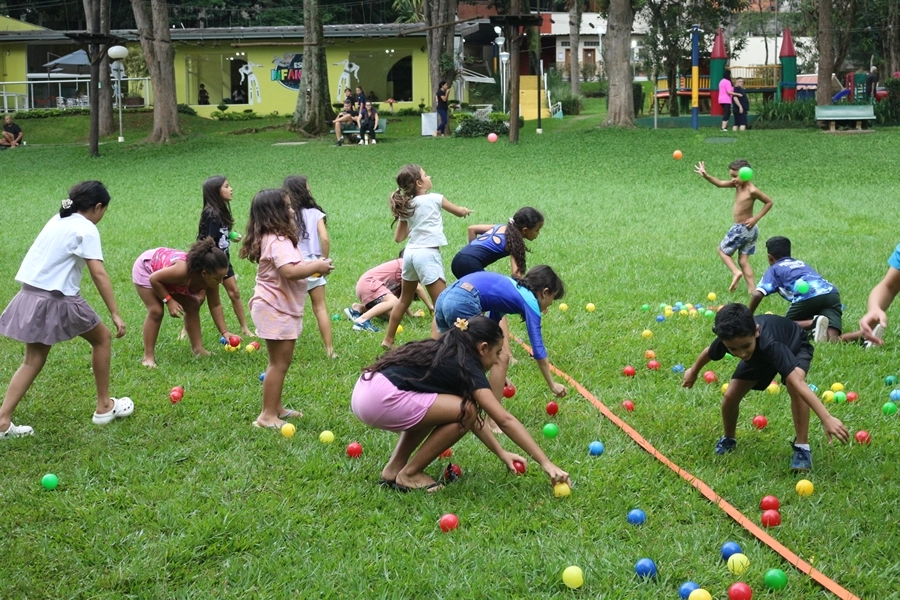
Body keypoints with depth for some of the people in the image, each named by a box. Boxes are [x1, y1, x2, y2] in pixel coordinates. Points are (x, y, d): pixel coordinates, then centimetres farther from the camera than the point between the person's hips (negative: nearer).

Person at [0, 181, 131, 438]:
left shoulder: (57, 220, 14)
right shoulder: (86, 229, -10)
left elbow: (49, 260, 10)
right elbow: (98, 274, -17)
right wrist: (115, 314, -18)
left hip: (31, 296, 7)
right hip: (57, 300, -7)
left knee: (33, 360, 12)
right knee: (102, 338, 14)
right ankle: (104, 407, 21)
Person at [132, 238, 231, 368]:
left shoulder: (210, 278, -24)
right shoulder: (182, 271, -46)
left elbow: (215, 306, -13)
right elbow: (154, 279, -32)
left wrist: (225, 332, -18)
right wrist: (169, 300, -33)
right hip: (146, 268, -7)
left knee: (192, 306, 2)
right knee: (156, 311, -18)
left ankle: (198, 349, 10)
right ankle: (148, 357, -12)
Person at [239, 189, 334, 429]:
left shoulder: (274, 239, 12)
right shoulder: (278, 241, -21)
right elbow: (290, 272, -35)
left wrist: (312, 266, 5)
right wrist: (317, 267, -22)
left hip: (281, 309, 11)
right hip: (275, 310, -11)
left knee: (281, 362, 20)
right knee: (279, 364, -5)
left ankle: (276, 407, 30)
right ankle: (267, 416, 0)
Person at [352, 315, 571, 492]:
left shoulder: (448, 355, 21)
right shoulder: (466, 366, -4)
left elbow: (464, 410, 28)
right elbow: (505, 420, -8)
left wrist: (501, 453, 26)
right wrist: (546, 463, -7)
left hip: (365, 389, 10)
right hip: (381, 400, -10)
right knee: (464, 412, -5)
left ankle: (394, 467, 18)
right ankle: (409, 474, 4)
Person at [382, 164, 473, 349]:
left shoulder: (406, 206, 10)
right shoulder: (434, 199, -5)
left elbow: (398, 238, 10)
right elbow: (459, 212, 11)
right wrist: (465, 210, 33)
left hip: (410, 252, 7)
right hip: (427, 254, -7)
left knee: (404, 300, 22)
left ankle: (388, 340, 31)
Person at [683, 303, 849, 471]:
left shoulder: (769, 343, -49)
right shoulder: (727, 340, -34)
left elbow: (798, 383, -57)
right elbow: (709, 352, -7)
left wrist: (827, 419, -65)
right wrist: (693, 371, 13)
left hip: (794, 346, -4)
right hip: (759, 355, 4)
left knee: (793, 385, -34)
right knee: (730, 397, -6)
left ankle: (801, 446, -22)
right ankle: (728, 440, 25)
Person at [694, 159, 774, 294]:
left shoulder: (752, 191, -21)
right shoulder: (738, 184, 0)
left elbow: (769, 202, -12)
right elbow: (720, 184, -3)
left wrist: (756, 218, -15)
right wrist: (706, 176, -18)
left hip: (742, 228, -9)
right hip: (749, 230, 9)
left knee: (722, 250, 8)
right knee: (743, 261, 10)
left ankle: (736, 272, -4)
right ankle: (752, 290, 8)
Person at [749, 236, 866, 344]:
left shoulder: (774, 269, 23)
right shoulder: (802, 264, 39)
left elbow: (757, 294, 8)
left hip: (807, 295, -5)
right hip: (832, 293, 5)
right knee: (833, 340, -9)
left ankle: (813, 323, -16)